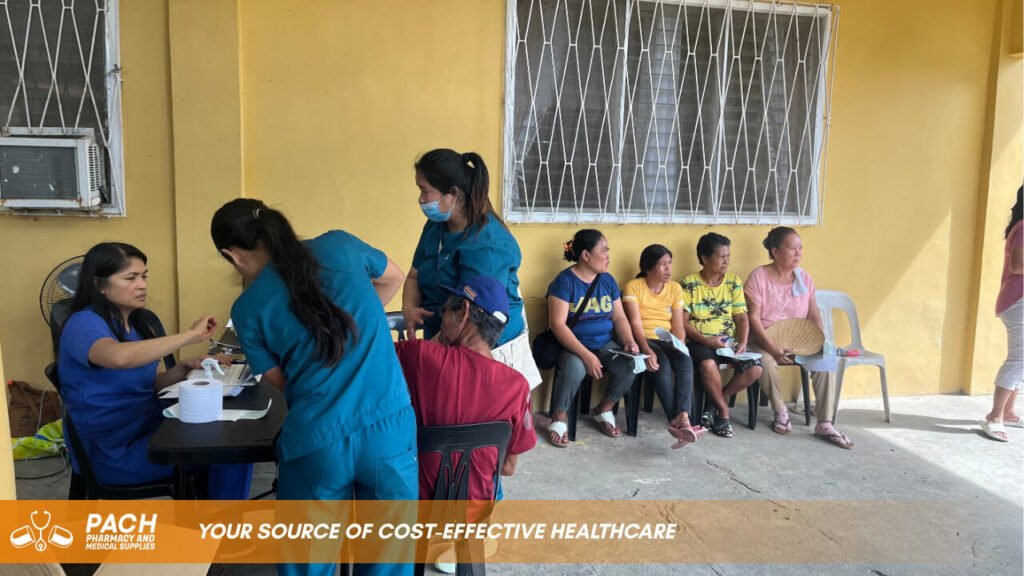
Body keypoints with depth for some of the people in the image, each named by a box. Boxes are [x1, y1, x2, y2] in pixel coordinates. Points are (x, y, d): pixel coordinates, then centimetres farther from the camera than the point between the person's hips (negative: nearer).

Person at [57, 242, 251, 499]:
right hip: (111, 452, -8)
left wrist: (183, 368, -7)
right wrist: (190, 335, -36)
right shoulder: (84, 324, -18)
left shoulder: (142, 321, 7)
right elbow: (120, 357, -42)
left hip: (148, 427, 8)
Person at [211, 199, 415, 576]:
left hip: (316, 443, -1)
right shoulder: (341, 245, 3)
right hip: (390, 428, 2)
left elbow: (280, 382, 10)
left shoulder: (248, 308, -1)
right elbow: (393, 279, 22)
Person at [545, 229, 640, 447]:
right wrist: (586, 355, -27)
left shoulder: (608, 280, 7)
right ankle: (559, 417, -11)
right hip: (573, 345, -5)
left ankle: (604, 409, 5)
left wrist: (629, 341, -11)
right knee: (575, 368, -37)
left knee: (631, 365, -22)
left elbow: (619, 317, 10)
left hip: (606, 343, 5)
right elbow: (557, 325, -19)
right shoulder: (565, 281, -12)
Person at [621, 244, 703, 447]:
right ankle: (677, 420, -35)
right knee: (662, 365, -35)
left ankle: (682, 417, -43)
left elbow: (678, 326, 4)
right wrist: (647, 351, -28)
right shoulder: (633, 287, -3)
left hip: (667, 340, 4)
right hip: (643, 340, -4)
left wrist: (679, 347, -16)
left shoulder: (675, 288, 10)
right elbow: (635, 323, -13)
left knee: (685, 361, -30)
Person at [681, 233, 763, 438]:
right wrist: (706, 340, -21)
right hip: (700, 341, -4)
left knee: (755, 368, -23)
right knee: (708, 364, -38)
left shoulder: (734, 282, 9)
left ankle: (716, 403, -2)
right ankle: (723, 410, -12)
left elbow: (741, 317, 7)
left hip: (729, 341, 4)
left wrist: (742, 342, -11)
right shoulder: (689, 284, -3)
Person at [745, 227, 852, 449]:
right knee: (767, 361, -36)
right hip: (765, 340, -4)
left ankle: (825, 424, -17)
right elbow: (753, 318, -15)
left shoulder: (804, 277, 6)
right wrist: (772, 348, -26)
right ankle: (780, 412, -10)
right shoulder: (758, 277, -10)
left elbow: (814, 315, 7)